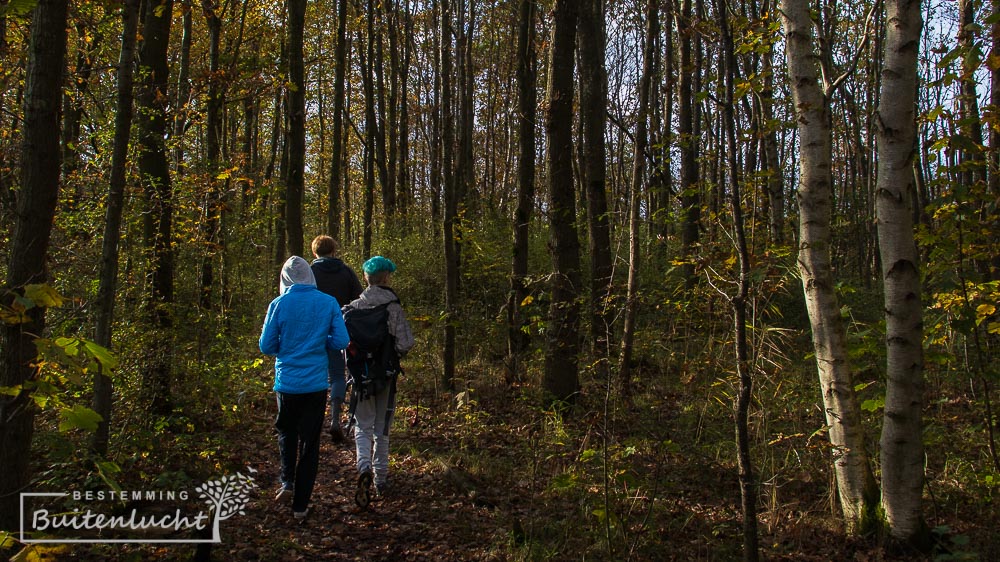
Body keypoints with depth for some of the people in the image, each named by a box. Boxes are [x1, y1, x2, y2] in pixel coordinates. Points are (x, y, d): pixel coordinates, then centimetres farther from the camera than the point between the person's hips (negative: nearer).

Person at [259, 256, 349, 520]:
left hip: (287, 382, 0)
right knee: (310, 442, 9)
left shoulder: (279, 304, -8)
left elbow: (266, 346, -4)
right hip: (317, 383, 1)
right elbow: (341, 341, -5)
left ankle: (287, 481, 10)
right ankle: (300, 505, 14)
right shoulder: (329, 303, -5)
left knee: (286, 432, 25)